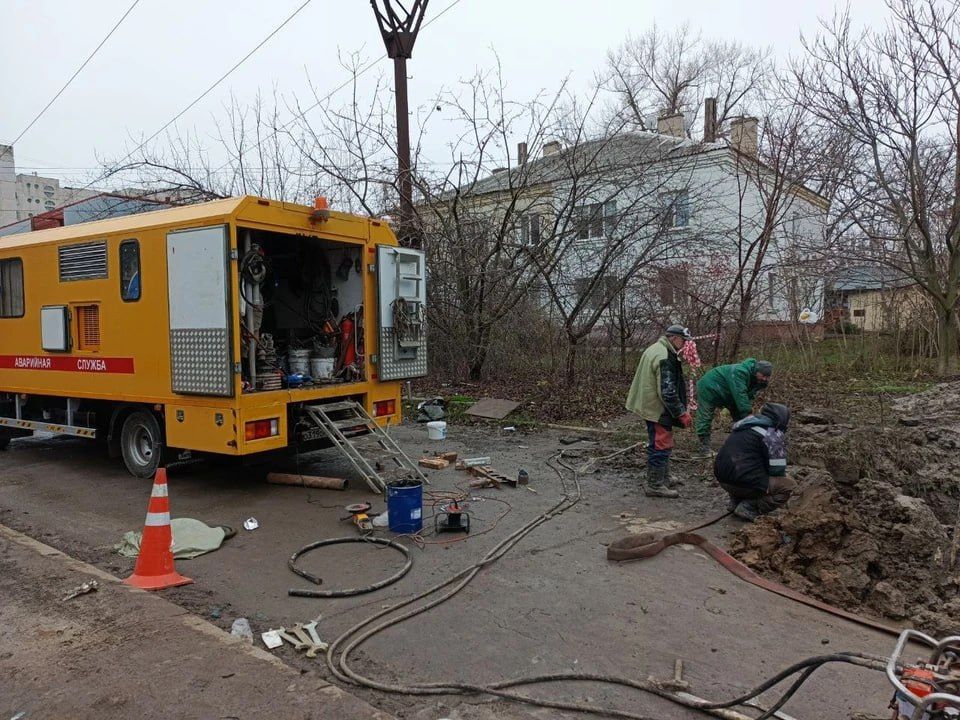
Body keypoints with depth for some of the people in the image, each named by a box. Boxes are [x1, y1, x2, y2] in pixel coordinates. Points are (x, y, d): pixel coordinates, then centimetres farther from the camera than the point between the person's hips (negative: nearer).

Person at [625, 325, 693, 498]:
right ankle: (655, 485, 6)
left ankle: (662, 480, 32)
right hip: (658, 409, -11)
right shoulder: (665, 358, -22)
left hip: (649, 405, 11)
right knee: (661, 445, -2)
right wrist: (682, 413, -17)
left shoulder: (654, 349, 13)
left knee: (657, 445, 19)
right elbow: (668, 391, -25)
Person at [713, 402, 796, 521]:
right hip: (743, 483, -8)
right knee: (789, 486, 1)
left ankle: (736, 501, 16)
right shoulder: (774, 435, -7)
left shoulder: (746, 425, 18)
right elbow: (777, 470, -6)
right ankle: (749, 508, -7)